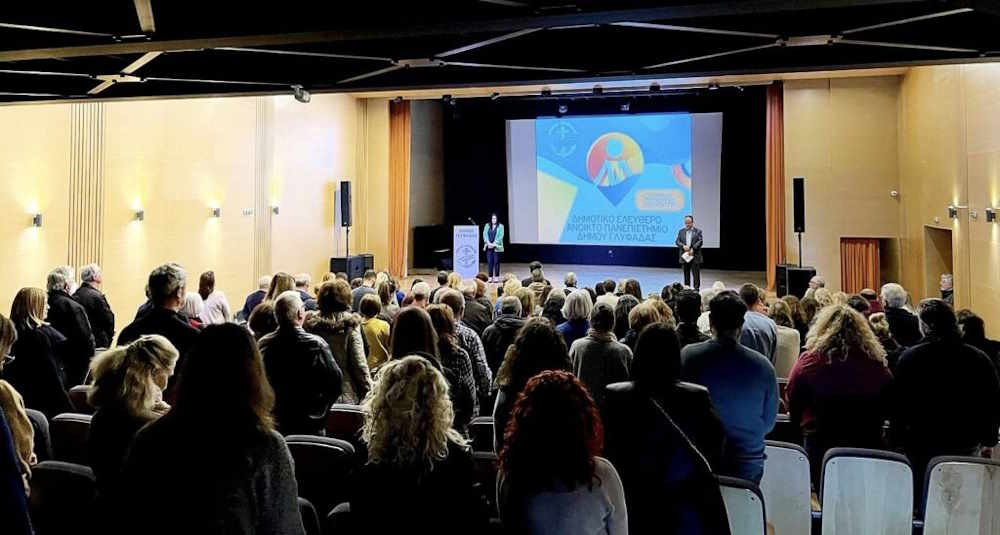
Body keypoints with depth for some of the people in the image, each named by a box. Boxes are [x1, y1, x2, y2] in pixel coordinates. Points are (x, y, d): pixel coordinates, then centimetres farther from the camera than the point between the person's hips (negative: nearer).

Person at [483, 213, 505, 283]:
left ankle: (496, 277, 3)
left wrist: (494, 244, -14)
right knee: (489, 262, 0)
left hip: (497, 247, -2)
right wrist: (488, 243, -11)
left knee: (496, 262, -2)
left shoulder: (500, 226, 2)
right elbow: (485, 234, 4)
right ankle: (490, 277, 5)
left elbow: (500, 236, -5)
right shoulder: (487, 226, 11)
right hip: (488, 247, 2)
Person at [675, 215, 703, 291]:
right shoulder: (681, 231, 11)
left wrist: (693, 249, -19)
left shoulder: (698, 231, 2)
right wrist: (683, 246, -15)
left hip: (695, 256, -3)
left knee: (696, 274, -4)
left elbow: (700, 242, -7)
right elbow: (677, 241, 4)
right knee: (686, 274, 9)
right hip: (684, 256, 3)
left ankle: (696, 289, -1)